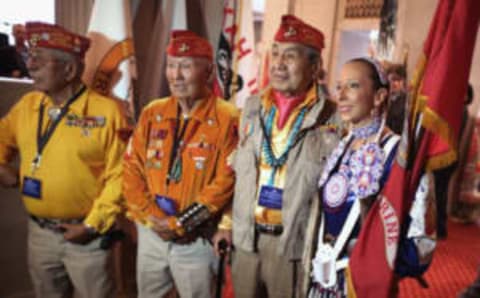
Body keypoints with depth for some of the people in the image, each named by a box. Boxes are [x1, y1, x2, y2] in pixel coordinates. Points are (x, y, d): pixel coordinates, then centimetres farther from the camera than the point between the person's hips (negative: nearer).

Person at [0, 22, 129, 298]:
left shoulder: (107, 111, -15)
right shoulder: (27, 105, 3)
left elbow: (119, 176, -15)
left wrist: (93, 225, -14)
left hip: (85, 234, -5)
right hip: (39, 232, 6)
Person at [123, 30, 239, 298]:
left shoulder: (227, 119, -13)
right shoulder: (152, 113, 3)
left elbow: (226, 181, -17)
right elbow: (132, 168, 2)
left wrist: (181, 223, -16)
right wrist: (152, 216, -9)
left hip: (195, 240, -4)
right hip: (150, 234, 5)